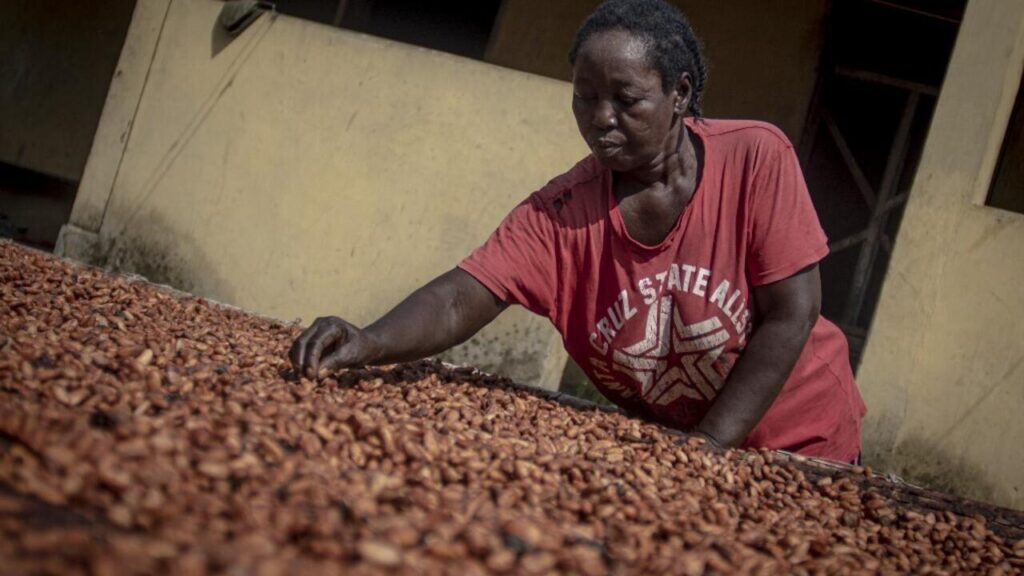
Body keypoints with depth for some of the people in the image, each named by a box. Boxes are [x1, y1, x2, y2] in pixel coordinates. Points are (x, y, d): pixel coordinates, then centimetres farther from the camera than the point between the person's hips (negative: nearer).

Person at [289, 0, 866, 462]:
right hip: (661, 444, 2)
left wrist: (705, 450, -23)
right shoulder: (560, 213, -14)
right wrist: (370, 343, -45)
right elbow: (459, 300, -24)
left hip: (800, 445, -1)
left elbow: (791, 315, -21)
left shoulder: (756, 158, -20)